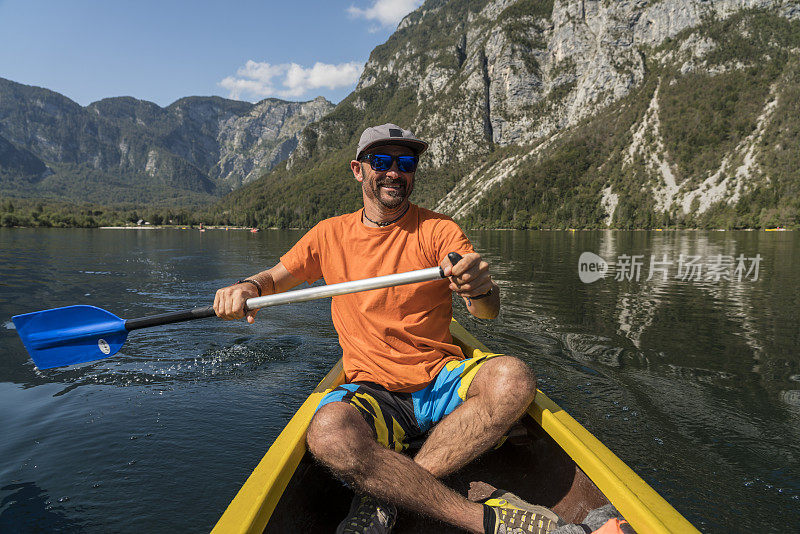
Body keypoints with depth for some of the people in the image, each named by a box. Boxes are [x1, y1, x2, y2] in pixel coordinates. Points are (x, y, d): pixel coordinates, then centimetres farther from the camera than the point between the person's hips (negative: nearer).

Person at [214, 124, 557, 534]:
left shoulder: (438, 230, 1)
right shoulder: (331, 235, 7)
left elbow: (489, 312, -10)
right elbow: (275, 277, 16)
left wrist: (481, 289, -35)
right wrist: (247, 287, -9)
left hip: (441, 381, 1)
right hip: (371, 391, 0)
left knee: (512, 378, -29)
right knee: (328, 432, -33)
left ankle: (384, 494, -20)